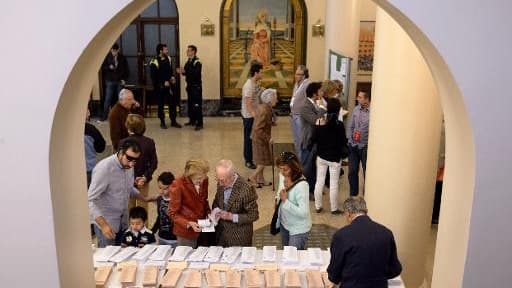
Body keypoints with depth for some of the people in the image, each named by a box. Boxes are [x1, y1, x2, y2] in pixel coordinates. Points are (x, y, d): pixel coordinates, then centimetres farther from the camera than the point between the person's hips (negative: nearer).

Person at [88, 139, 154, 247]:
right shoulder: (104, 168, -24)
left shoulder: (128, 166, -1)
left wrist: (144, 198, 10)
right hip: (106, 223, -6)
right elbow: (90, 201, -26)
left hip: (123, 221, 7)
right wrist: (103, 225, -35)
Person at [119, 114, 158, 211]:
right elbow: (154, 163, -9)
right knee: (143, 206, 16)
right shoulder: (149, 142, -10)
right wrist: (145, 177, -10)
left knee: (129, 207, 15)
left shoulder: (123, 143, -16)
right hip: (143, 180, 2)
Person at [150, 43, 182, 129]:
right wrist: (163, 83, -17)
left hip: (168, 85, 5)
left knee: (172, 103, 4)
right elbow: (154, 77, -14)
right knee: (161, 104, 6)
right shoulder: (154, 62, -14)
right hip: (159, 87, -5)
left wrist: (172, 77, -1)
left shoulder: (168, 59, 4)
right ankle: (162, 122, 17)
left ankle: (173, 121, 14)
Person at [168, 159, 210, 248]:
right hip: (186, 231, -4)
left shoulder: (204, 181, -3)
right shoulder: (178, 185, -18)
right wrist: (188, 224, -25)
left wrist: (208, 214, -5)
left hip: (201, 229, 4)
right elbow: (173, 213, -11)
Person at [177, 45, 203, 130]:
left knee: (197, 105, -8)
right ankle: (192, 120, 25)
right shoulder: (188, 62, 13)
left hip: (196, 86, -8)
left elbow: (196, 74, -24)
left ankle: (199, 124, -5)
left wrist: (185, 71, -28)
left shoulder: (197, 62, -13)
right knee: (190, 104, 13)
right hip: (189, 85, 8)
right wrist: (182, 71, -2)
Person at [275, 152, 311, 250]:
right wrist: (278, 198, -4)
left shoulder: (301, 185, -31)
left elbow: (303, 212, -32)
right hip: (284, 223, 7)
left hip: (298, 229, -7)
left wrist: (285, 201, -32)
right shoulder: (282, 176, -9)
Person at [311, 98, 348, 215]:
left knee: (319, 182, 13)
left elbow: (314, 139, -3)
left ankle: (318, 206, 22)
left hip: (321, 157, 3)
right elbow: (343, 142, -12)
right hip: (335, 158, -3)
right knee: (333, 184, 8)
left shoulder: (320, 122, -7)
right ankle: (334, 209, 18)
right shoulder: (339, 124, -17)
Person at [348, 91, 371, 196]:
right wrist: (350, 141, 8)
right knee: (352, 171, 12)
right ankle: (353, 194, 28)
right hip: (353, 145, 5)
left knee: (367, 173, 10)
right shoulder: (356, 109, 3)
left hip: (365, 146, -5)